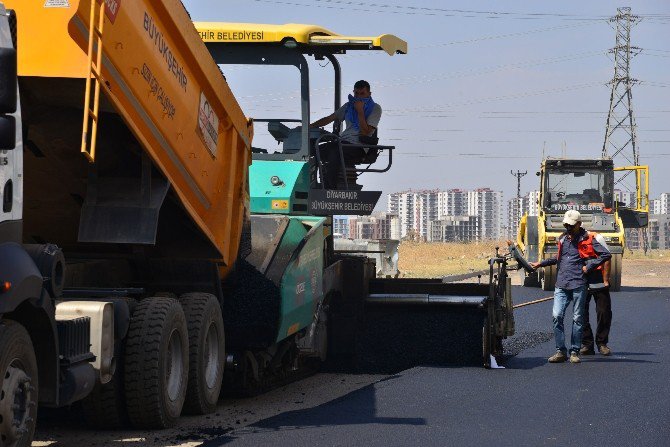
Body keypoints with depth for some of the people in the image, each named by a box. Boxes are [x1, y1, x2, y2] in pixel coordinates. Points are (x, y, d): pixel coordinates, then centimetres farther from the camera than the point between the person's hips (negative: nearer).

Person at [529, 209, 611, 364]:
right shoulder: (563, 238, 17)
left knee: (577, 318, 1)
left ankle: (575, 352, 8)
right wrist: (541, 264, 30)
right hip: (561, 284, 4)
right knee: (557, 316, -7)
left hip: (578, 285, -4)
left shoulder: (587, 239, -1)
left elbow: (606, 254, -6)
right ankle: (561, 351, -1)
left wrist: (588, 267, -8)